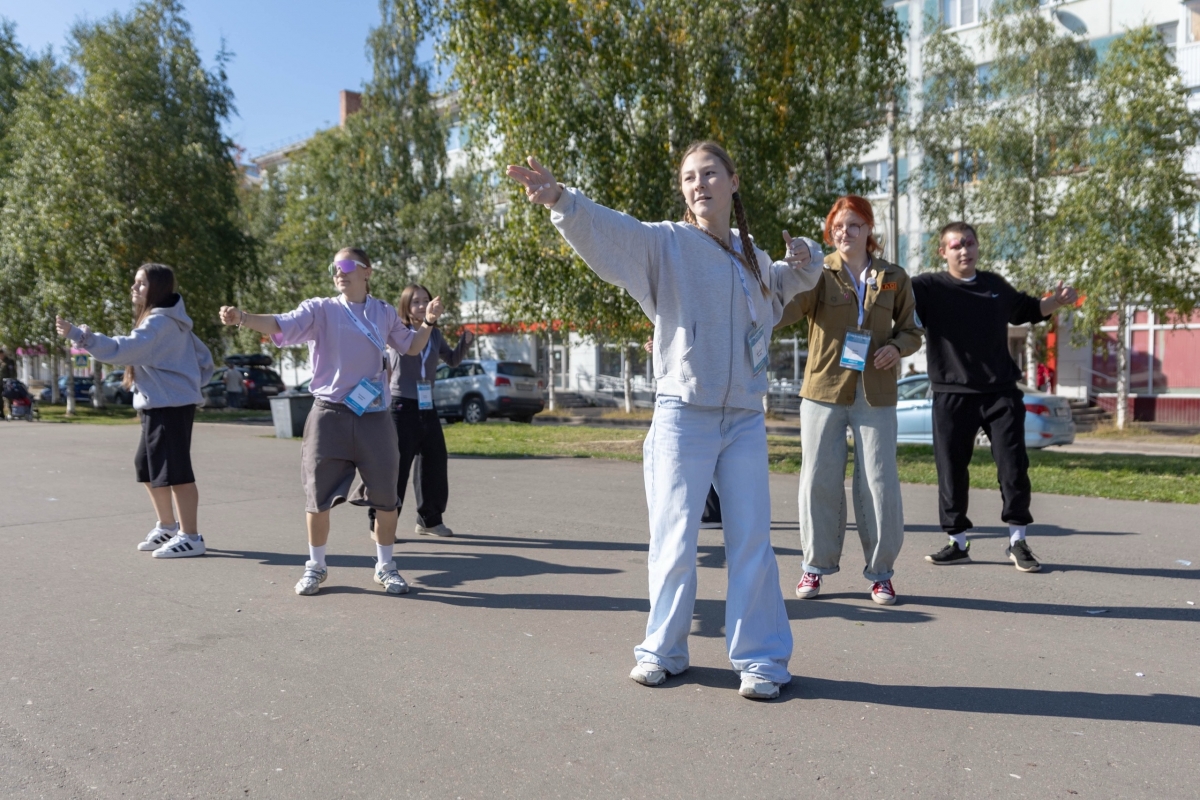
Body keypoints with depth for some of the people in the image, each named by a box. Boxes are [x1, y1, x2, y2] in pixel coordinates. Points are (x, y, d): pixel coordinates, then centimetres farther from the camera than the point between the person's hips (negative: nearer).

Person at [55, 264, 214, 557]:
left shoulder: (160, 322, -14)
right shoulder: (169, 321, 18)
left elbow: (122, 349, -26)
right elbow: (204, 360, 20)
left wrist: (77, 335, -25)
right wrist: (191, 382, 14)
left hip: (170, 406, -11)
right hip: (160, 406, 11)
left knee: (174, 470, -6)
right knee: (147, 466, 18)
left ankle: (190, 537, 0)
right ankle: (167, 527, 29)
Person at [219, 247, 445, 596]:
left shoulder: (385, 312, 7)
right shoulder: (320, 310, -2)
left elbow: (411, 347, 21)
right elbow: (281, 325, -18)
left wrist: (428, 322, 4)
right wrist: (242, 317, -35)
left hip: (373, 417, 2)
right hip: (330, 415, -1)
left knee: (385, 495, 5)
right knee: (319, 495, 6)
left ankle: (386, 566, 23)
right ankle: (315, 566, 26)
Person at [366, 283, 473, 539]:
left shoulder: (435, 334, 9)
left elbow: (453, 360, 24)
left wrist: (466, 341, 7)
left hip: (428, 408, 6)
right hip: (402, 407, -6)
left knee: (434, 463, 10)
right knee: (395, 465, -7)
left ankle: (429, 520, 23)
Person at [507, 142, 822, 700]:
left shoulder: (753, 259, 13)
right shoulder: (666, 244, -2)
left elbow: (782, 284, 35)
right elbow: (611, 231, -20)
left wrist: (803, 263, 12)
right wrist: (560, 200, -39)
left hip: (745, 421, 4)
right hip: (683, 417, -3)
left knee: (751, 541, 5)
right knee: (674, 543, 3)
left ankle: (761, 659, 18)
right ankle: (663, 651, 21)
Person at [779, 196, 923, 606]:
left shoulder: (894, 278, 7)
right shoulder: (819, 274, 0)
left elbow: (911, 329, 15)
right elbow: (785, 310, -18)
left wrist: (897, 346, -8)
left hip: (875, 396, 1)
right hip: (823, 390, -1)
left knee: (879, 483, 2)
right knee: (819, 480, 3)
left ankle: (881, 571, 16)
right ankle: (817, 565, 19)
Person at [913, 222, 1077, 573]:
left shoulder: (996, 285, 12)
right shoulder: (930, 287, -3)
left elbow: (1029, 310, 30)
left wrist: (1057, 301, 14)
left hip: (1001, 392, 3)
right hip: (952, 395, -3)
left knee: (1013, 466, 2)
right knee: (951, 469, 4)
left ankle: (1017, 541, 16)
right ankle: (958, 542, 18)